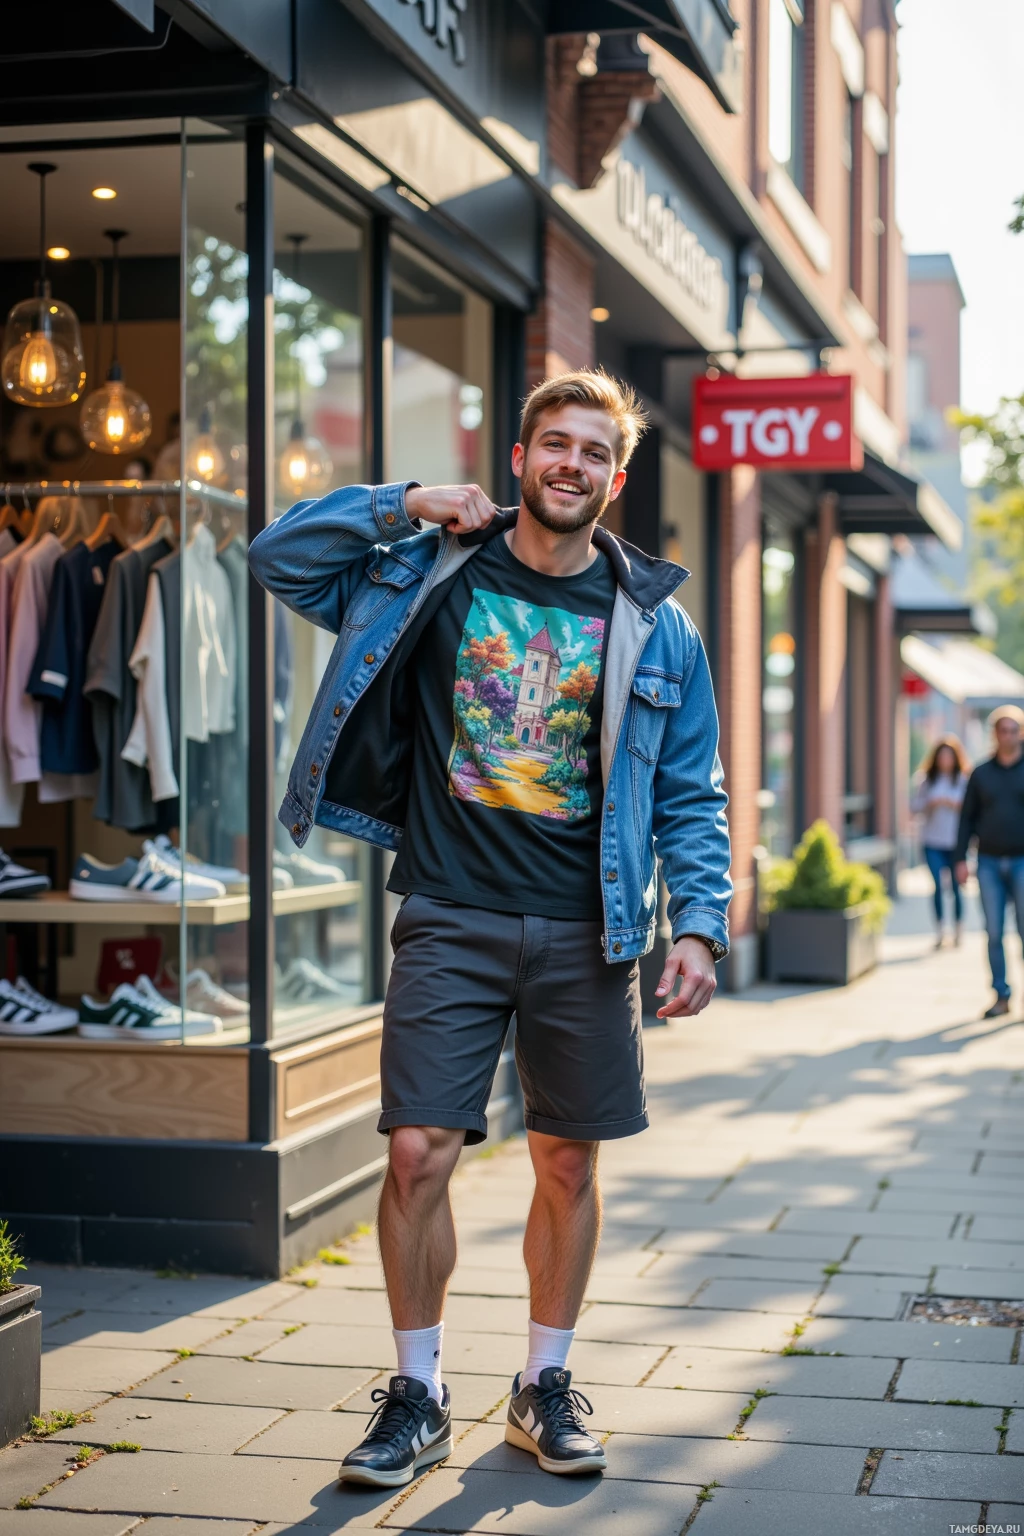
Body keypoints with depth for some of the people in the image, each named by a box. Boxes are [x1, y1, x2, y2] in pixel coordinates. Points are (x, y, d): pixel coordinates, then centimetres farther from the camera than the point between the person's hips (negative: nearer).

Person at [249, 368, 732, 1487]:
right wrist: (404, 507, -5)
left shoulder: (653, 621, 5)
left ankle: (544, 1388, 24)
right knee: (418, 1152, -5)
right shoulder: (434, 574, 5)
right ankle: (417, 1395, 11)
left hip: (585, 932, 1)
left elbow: (691, 795, 7)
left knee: (569, 1164, 8)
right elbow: (277, 556, 3)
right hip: (451, 920, -1)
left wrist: (699, 924, -4)